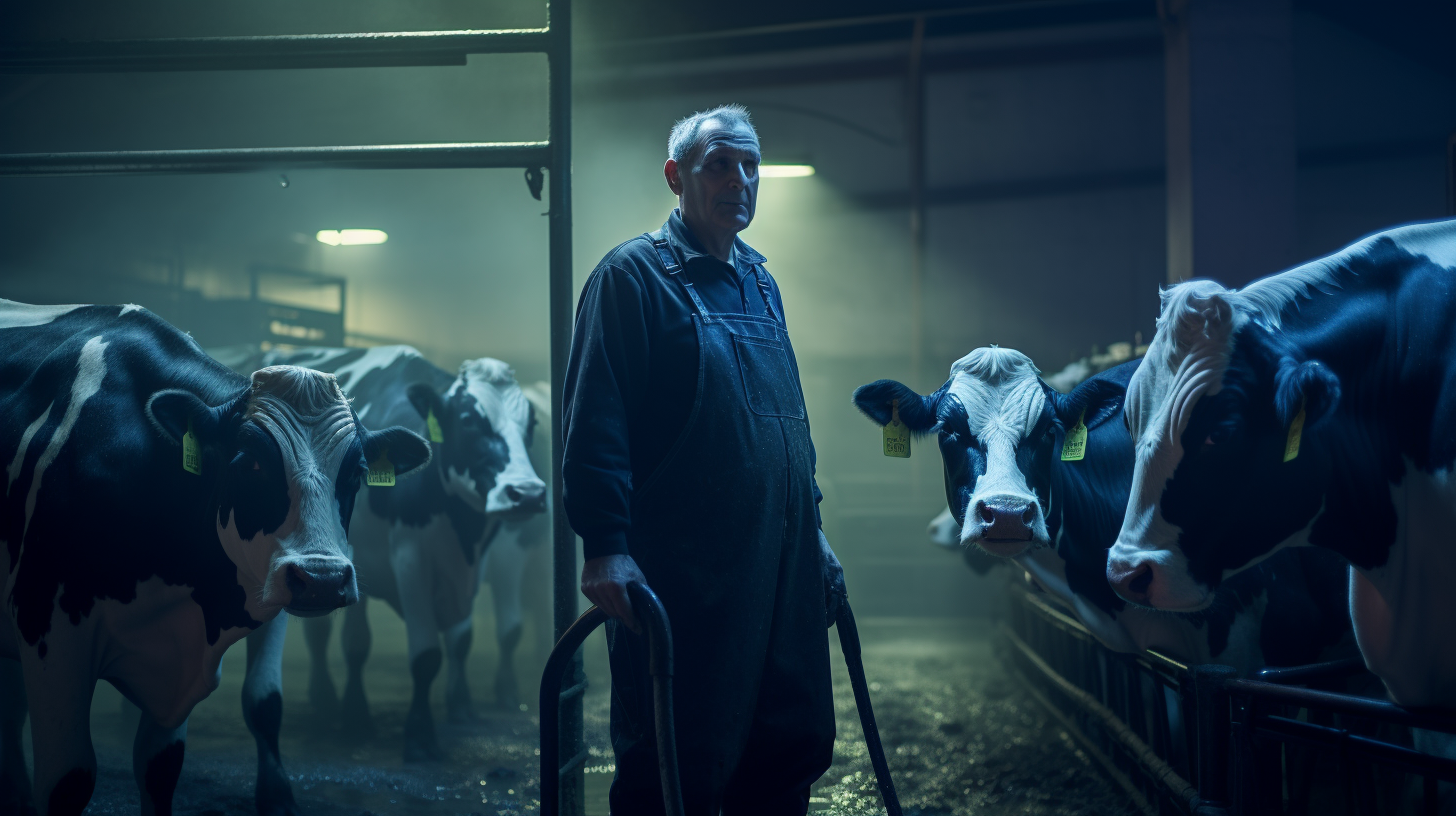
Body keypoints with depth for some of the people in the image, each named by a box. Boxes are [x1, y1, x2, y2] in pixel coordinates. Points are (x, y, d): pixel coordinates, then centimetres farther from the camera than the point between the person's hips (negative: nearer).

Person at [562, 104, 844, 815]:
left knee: (793, 753, 12)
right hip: (683, 571, -7)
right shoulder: (633, 275, -6)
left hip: (781, 570, 8)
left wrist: (812, 531, 22)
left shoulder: (760, 282, 18)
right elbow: (594, 422, -14)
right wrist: (606, 546, -21)